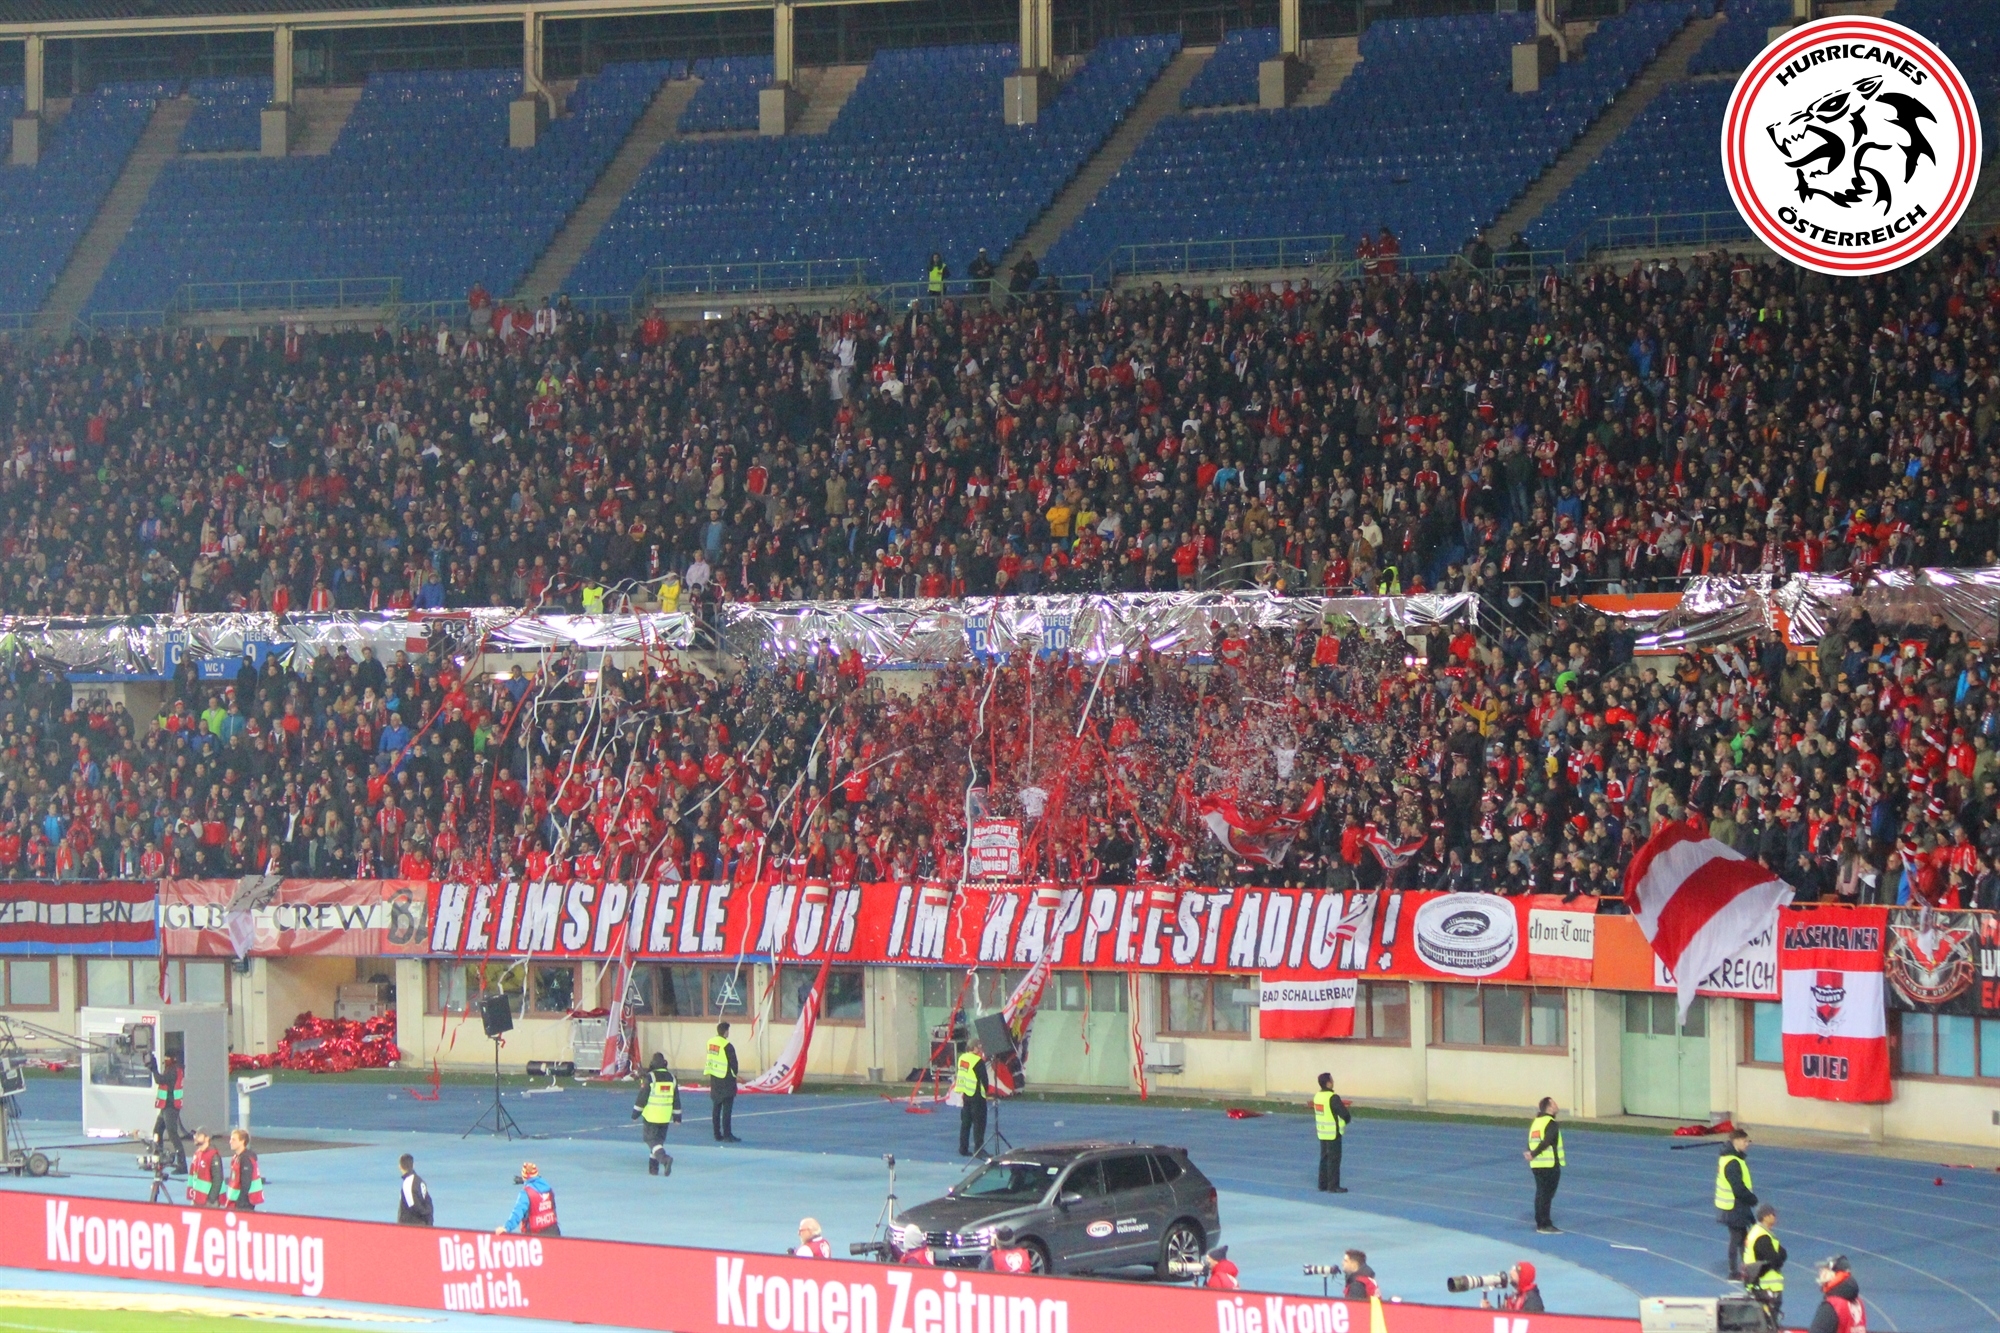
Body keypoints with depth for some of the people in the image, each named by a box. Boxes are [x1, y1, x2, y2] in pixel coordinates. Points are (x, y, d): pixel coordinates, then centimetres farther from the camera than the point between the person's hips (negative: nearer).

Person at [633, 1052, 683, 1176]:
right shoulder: (671, 1077, 6)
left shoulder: (649, 1077, -11)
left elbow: (642, 1096, -10)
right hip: (665, 1117, 5)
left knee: (651, 1140, -2)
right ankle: (653, 1168, 17)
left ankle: (664, 1159, -26)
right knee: (659, 1140, 16)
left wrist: (636, 1112, 0)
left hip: (651, 1115, -5)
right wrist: (677, 1115, 18)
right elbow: (676, 1099, 11)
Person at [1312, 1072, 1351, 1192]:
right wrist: (1348, 1117, 4)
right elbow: (1344, 1113, -19)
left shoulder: (1317, 1096, 5)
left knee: (1324, 1158, 17)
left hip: (1322, 1133, 8)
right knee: (1334, 1160, -1)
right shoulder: (1333, 1098, -21)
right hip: (1333, 1134, -8)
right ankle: (1333, 1186, 2)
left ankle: (1322, 1184, 22)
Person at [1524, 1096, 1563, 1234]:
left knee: (1541, 1193, 14)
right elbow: (1546, 1142, -22)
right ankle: (1545, 1225, -4)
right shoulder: (1551, 1124, -13)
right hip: (1549, 1165, -8)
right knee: (1547, 1195, -5)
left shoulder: (1535, 1121, 14)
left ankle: (1540, 1223, 20)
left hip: (1536, 1165, 8)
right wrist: (1533, 1154, -19)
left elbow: (1531, 1141, 12)